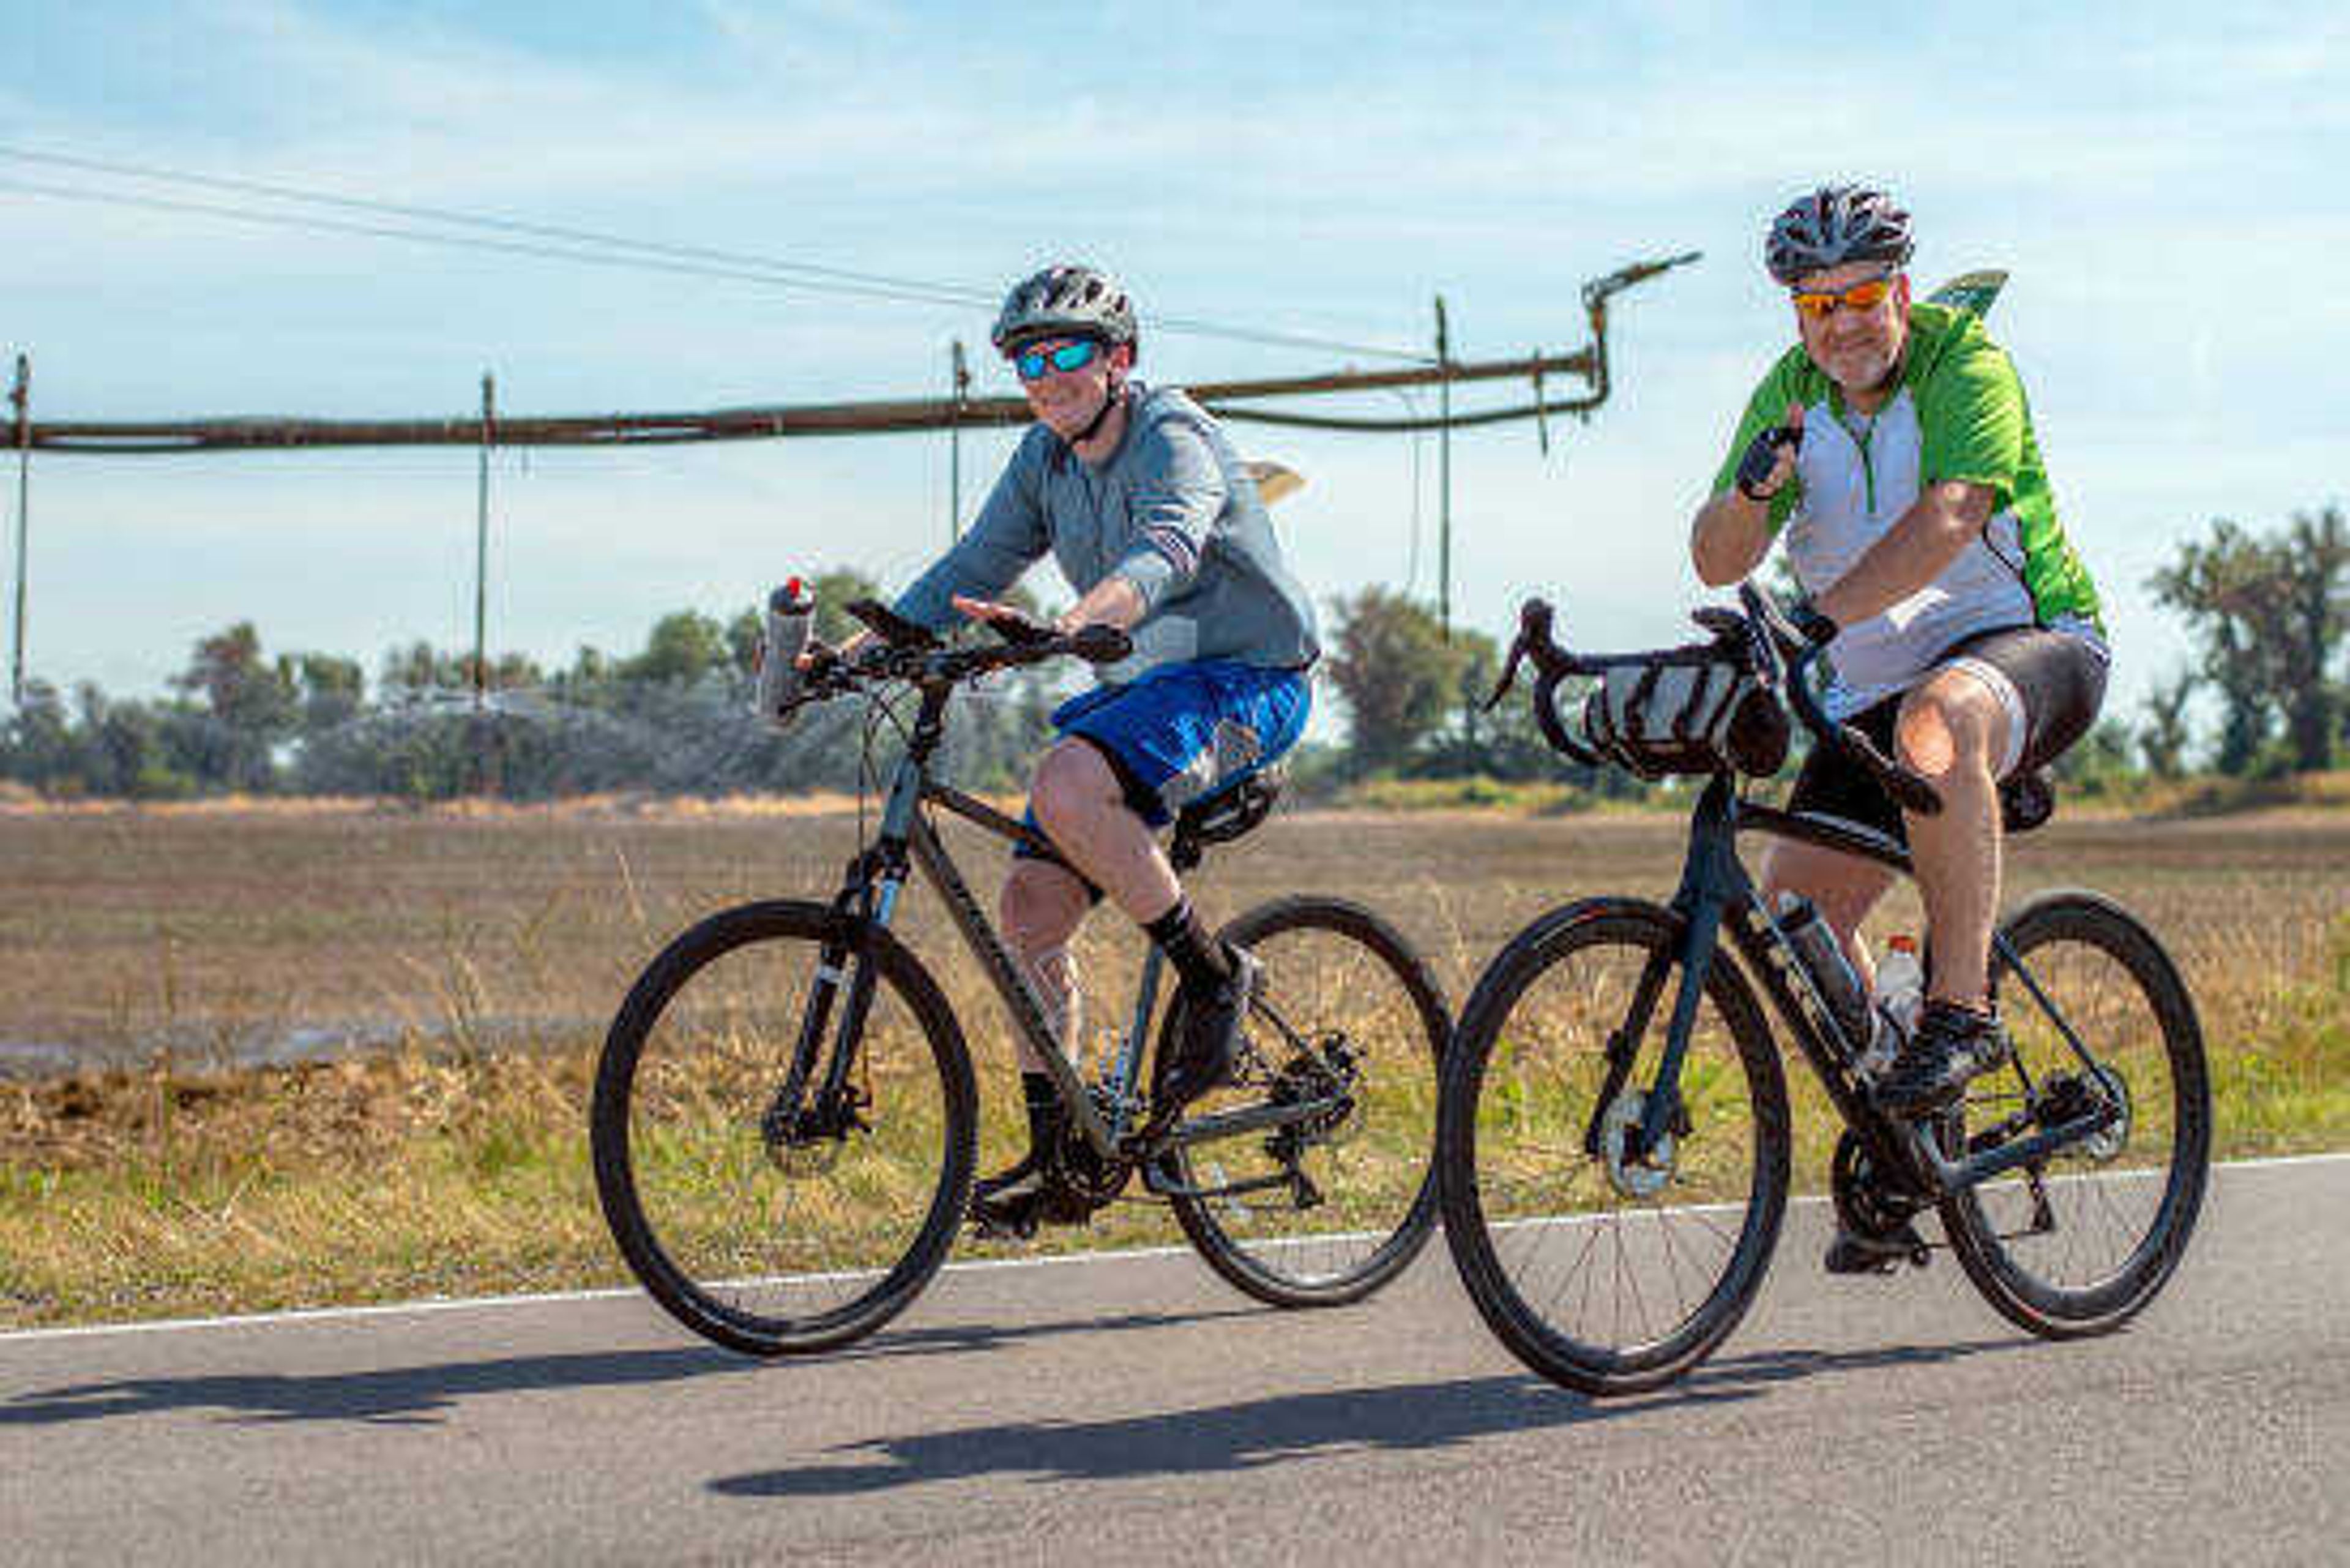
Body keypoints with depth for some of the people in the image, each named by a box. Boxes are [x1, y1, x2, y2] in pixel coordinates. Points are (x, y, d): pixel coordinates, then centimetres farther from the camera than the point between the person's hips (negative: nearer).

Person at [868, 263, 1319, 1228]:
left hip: (1247, 682, -8)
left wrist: (1065, 625, -56)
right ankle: (1057, 1155, 6)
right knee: (1031, 907, -3)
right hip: (1140, 686, 8)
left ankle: (1212, 977, -15)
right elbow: (971, 571, 5)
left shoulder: (1172, 437, -18)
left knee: (1066, 788, -34)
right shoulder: (1046, 458, 7)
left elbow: (1168, 551, -37)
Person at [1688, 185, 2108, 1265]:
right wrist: (1754, 488, -26)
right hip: (1872, 689, 6)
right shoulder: (1790, 396, 3)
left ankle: (1962, 1012, -33)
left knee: (1935, 722, -40)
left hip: (2034, 647, -6)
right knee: (1796, 905, -7)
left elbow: (1943, 523, -31)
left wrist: (1819, 619, -44)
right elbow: (1718, 562, -4)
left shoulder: (1967, 366, -14)